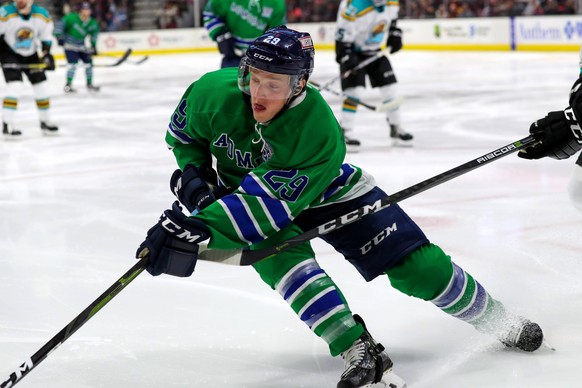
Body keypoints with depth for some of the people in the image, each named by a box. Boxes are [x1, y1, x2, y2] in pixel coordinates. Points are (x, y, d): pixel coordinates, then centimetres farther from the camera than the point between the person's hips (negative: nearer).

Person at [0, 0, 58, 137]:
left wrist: (47, 55, -11)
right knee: (14, 86, -20)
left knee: (41, 87, 6)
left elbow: (46, 38, -1)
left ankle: (45, 122, 23)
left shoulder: (43, 15, -14)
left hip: (30, 55, 5)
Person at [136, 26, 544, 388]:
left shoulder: (321, 135, -37)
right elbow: (183, 132, -2)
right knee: (281, 253, -33)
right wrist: (193, 174, -18)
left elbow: (271, 203, -40)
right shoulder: (214, 93, -27)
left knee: (418, 265, -8)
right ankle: (359, 352, -30)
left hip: (323, 193, -2)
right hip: (243, 189, 2)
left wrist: (199, 226, -48)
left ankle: (503, 324, 14)